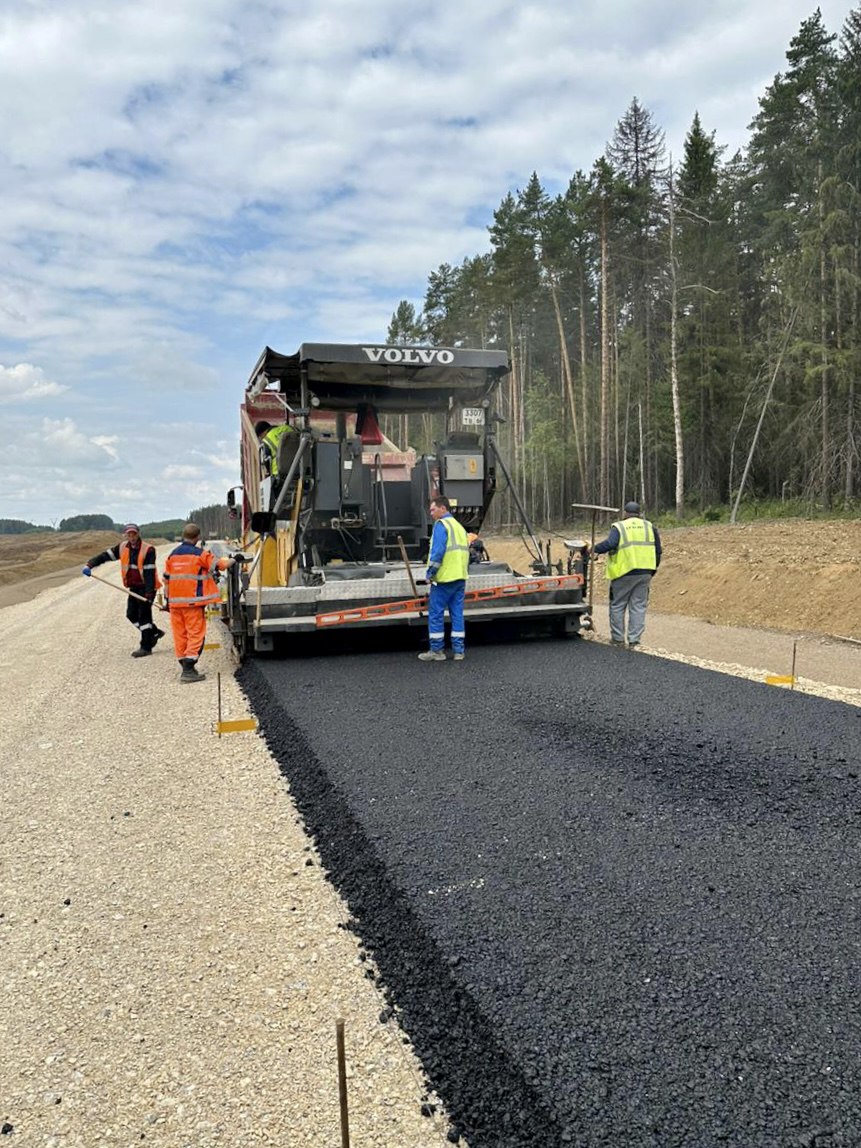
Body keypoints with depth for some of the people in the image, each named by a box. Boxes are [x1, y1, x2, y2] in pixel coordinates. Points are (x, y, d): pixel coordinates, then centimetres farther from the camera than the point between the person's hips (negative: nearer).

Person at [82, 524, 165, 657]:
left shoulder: (148, 550, -15)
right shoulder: (122, 548, 4)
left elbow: (149, 572, -19)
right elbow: (105, 555, 4)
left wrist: (149, 593, -24)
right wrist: (89, 565, -12)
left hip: (146, 587, -7)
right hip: (134, 587, 7)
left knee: (144, 615, -7)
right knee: (131, 614, 8)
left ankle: (146, 647, -1)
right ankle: (154, 632, 25)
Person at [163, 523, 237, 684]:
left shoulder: (172, 555, 9)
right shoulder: (200, 554, -8)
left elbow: (166, 579, 13)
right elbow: (221, 565, -5)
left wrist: (167, 600, 22)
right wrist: (234, 560, 15)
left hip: (175, 602, 6)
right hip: (193, 602, -6)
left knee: (180, 635, 12)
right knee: (196, 634, -3)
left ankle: (185, 666, 19)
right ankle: (188, 670, -9)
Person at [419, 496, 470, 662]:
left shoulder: (441, 524, -7)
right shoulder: (459, 526, 19)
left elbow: (437, 551, -17)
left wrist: (430, 573, -11)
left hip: (444, 578, -8)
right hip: (460, 578, 8)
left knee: (436, 614, 0)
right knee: (457, 614, 9)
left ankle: (436, 650, 4)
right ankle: (459, 650, 10)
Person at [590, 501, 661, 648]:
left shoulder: (619, 527, -2)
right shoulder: (649, 527, 12)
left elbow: (610, 543, -20)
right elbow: (657, 551, 13)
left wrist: (595, 548, -4)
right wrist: (651, 572, 21)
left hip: (624, 573, -3)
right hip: (644, 573, 4)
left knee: (617, 606, 9)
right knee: (638, 607, 7)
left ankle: (618, 638, 13)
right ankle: (634, 641, 6)